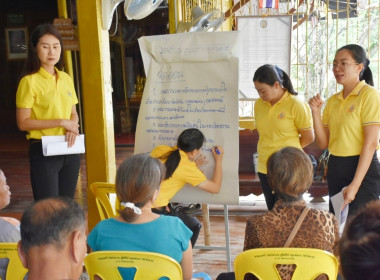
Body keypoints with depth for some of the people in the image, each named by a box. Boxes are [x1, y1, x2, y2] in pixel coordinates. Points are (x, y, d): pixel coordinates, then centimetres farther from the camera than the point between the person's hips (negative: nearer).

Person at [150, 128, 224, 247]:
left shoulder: (160, 149, 4)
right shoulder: (187, 168, -9)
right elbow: (215, 188, 2)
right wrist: (218, 161, 14)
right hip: (155, 209, -7)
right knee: (194, 226, 18)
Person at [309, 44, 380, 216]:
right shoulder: (332, 101, 9)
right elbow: (323, 143, 7)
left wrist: (355, 185, -20)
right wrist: (316, 112, -6)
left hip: (363, 169, -7)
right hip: (335, 168, 7)